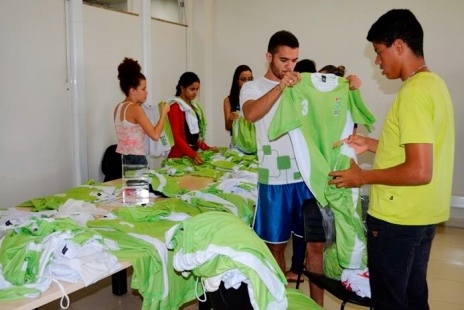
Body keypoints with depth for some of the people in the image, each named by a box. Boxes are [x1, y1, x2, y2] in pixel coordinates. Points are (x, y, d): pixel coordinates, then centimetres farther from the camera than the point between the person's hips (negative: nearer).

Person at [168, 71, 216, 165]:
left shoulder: (194, 106, 15)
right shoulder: (175, 107, -10)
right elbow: (175, 136, -19)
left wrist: (207, 148, 7)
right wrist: (192, 154, -29)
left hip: (193, 153, 7)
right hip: (179, 155, -7)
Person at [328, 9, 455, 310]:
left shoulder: (414, 91, -21)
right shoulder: (434, 83, 9)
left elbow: (419, 171, -26)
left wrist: (362, 177, -15)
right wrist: (371, 144, 13)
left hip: (398, 218, -9)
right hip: (423, 215, 9)